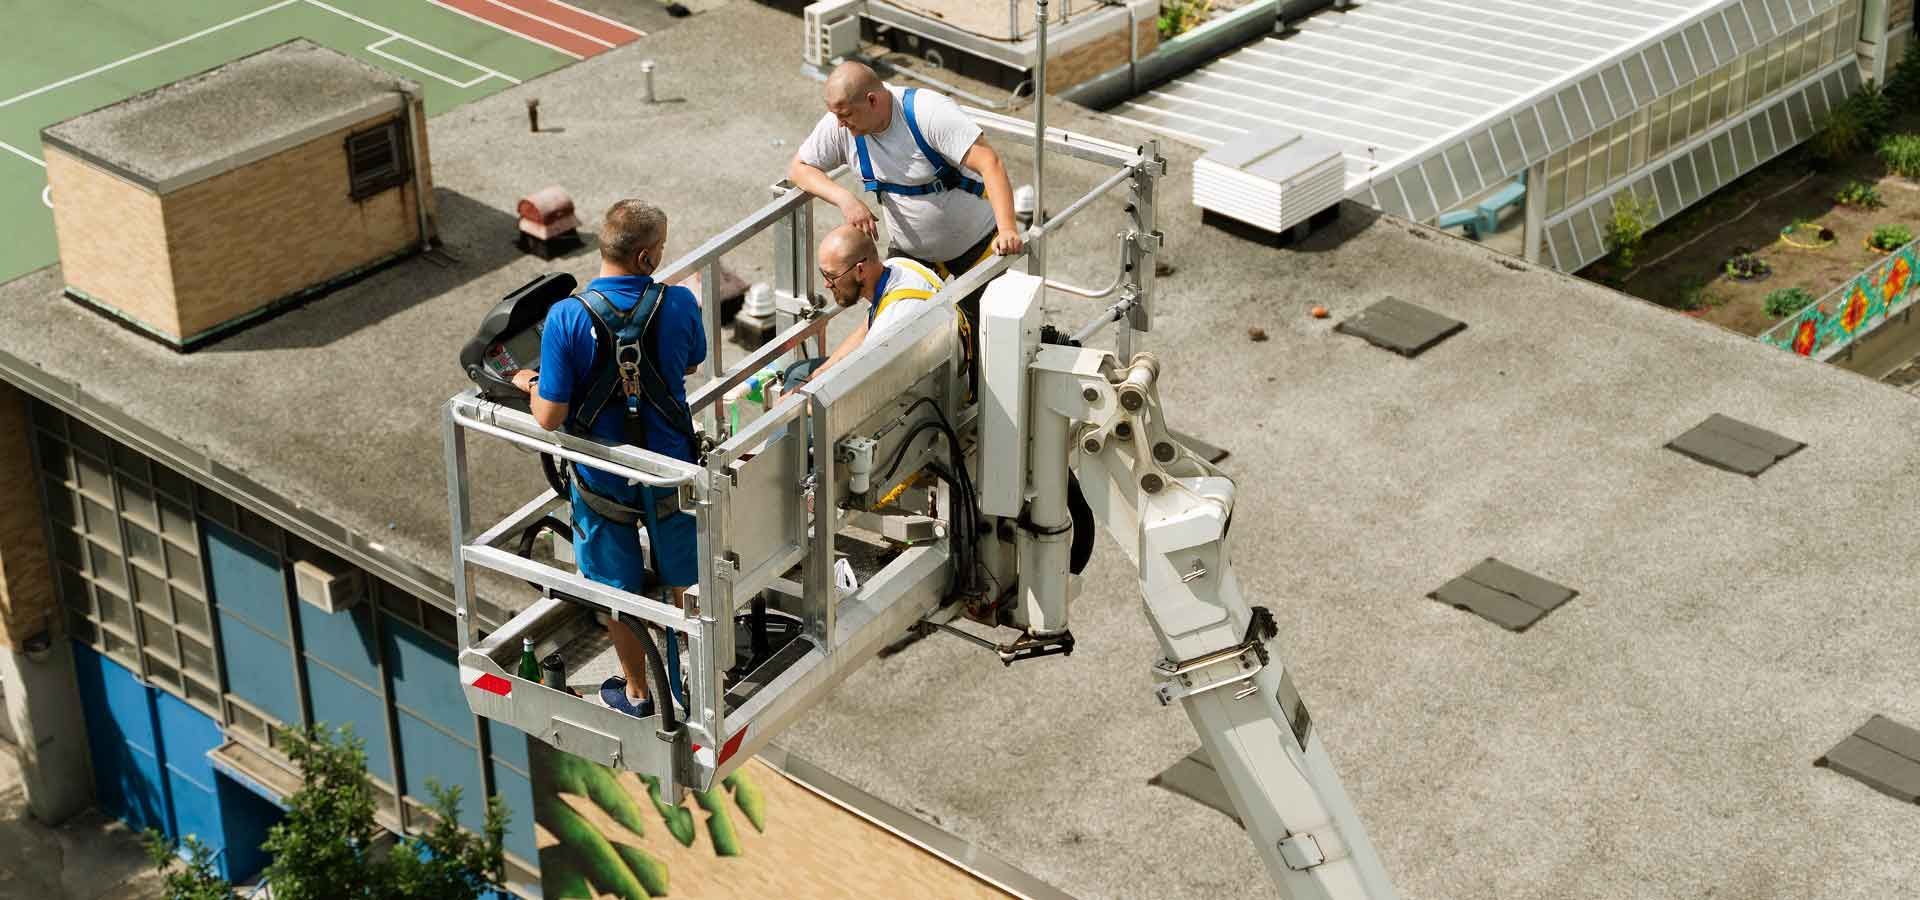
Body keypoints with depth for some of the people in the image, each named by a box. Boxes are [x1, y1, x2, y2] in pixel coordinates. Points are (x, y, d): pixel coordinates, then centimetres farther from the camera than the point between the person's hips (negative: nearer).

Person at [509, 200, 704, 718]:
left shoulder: (567, 317, -25)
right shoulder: (679, 303, -17)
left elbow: (550, 418, -21)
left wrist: (530, 385, 0)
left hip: (603, 474, -2)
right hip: (671, 461, 2)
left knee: (620, 588, 18)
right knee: (679, 577, 24)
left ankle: (636, 691, 34)